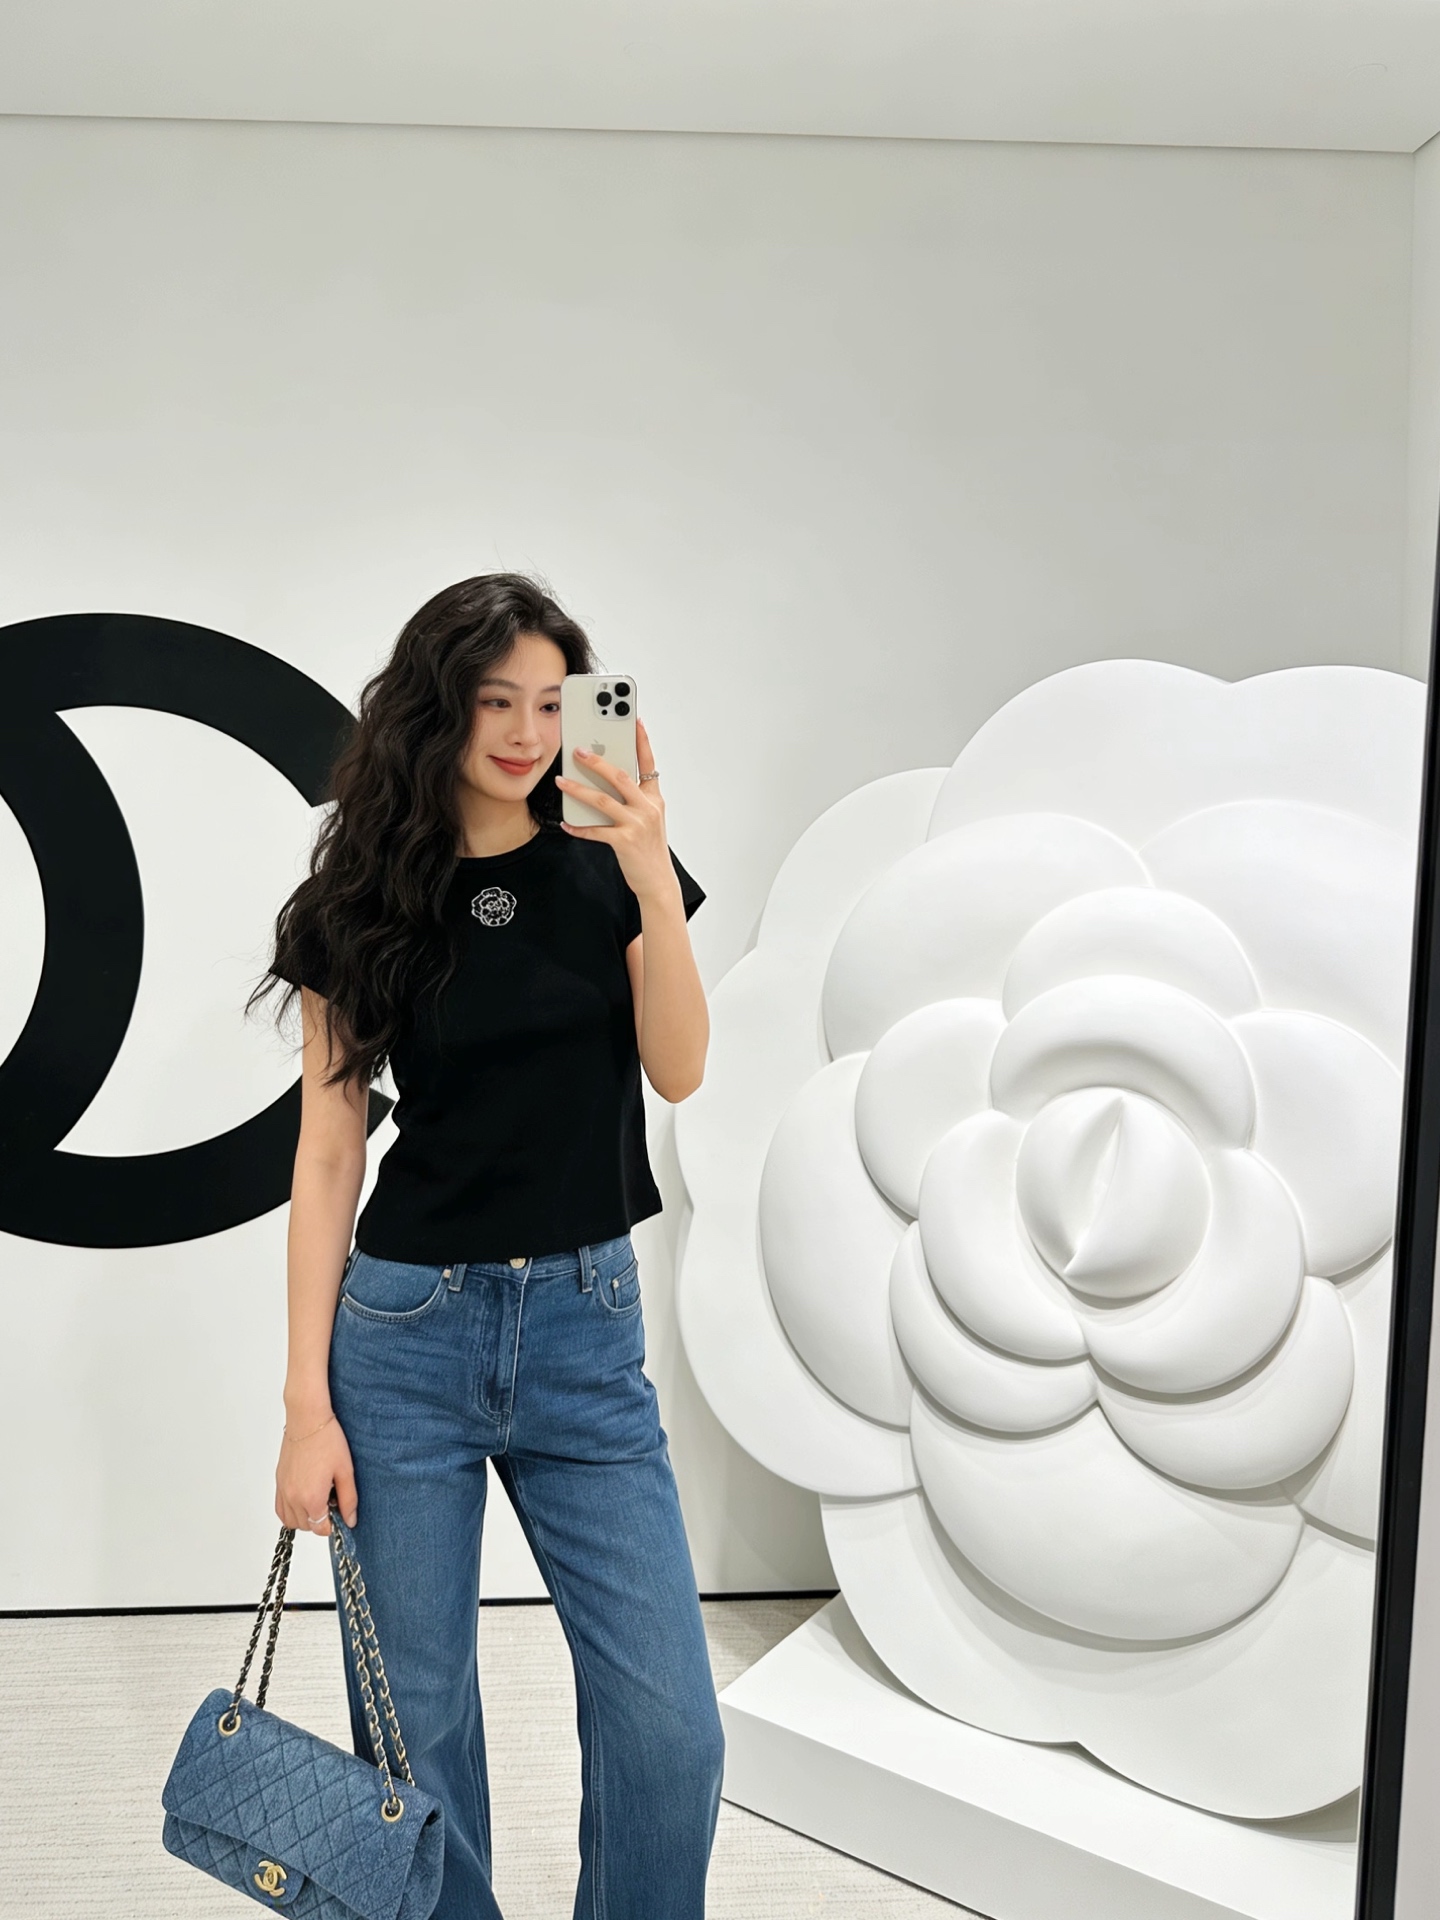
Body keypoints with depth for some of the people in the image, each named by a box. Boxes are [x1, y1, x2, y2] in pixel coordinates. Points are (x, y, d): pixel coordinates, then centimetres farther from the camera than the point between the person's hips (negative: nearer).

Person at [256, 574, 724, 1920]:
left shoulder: (611, 872, 3)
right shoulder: (361, 902, 0)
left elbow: (680, 1071, -8)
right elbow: (327, 1156, 0)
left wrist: (653, 882, -20)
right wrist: (307, 1401, -4)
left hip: (586, 1328, 1)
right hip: (406, 1328, 0)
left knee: (672, 1732, 2)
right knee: (415, 1728, 11)